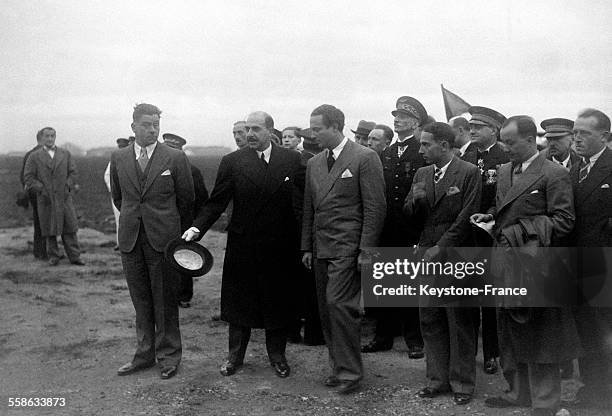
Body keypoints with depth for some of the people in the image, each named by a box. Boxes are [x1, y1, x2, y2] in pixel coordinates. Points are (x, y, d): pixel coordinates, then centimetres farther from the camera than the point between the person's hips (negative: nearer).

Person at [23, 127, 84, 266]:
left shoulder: (65, 154, 10)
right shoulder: (34, 156, 5)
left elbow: (73, 172, 8)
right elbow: (28, 177, 1)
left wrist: (67, 187, -6)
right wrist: (42, 189, -10)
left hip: (64, 197, 1)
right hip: (46, 198, -1)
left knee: (69, 228, -1)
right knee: (50, 229, 3)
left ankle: (74, 256, 3)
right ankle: (53, 257, 12)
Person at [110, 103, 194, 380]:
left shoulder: (175, 158, -3)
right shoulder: (118, 158, 6)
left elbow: (186, 199, 5)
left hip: (164, 237, -3)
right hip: (130, 239, 3)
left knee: (165, 299, 4)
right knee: (140, 300, 11)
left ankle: (168, 355, 16)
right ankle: (145, 353, 22)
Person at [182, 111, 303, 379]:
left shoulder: (291, 160, 0)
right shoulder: (232, 162, -2)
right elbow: (216, 202, -5)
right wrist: (197, 228, -19)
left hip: (279, 246, 0)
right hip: (243, 244, 0)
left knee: (277, 302, 10)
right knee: (238, 302, 11)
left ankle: (277, 355, 26)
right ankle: (235, 355, 26)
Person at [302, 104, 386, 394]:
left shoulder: (365, 158, -5)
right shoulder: (314, 163, 15)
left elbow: (375, 207, -8)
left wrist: (366, 250, -13)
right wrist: (307, 247, 13)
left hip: (348, 248, -7)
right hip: (321, 248, 7)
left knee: (339, 304, -12)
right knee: (326, 309, 6)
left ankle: (349, 373, 0)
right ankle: (339, 367, 17)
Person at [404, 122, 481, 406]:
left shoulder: (468, 173, -5)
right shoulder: (421, 174, 13)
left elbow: (467, 217, -9)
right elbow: (409, 215, 12)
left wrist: (441, 248, -11)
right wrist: (415, 200, -10)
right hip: (426, 256, 6)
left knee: (460, 324, 2)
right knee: (430, 322, 9)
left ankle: (462, 383, 13)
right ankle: (438, 379, 20)